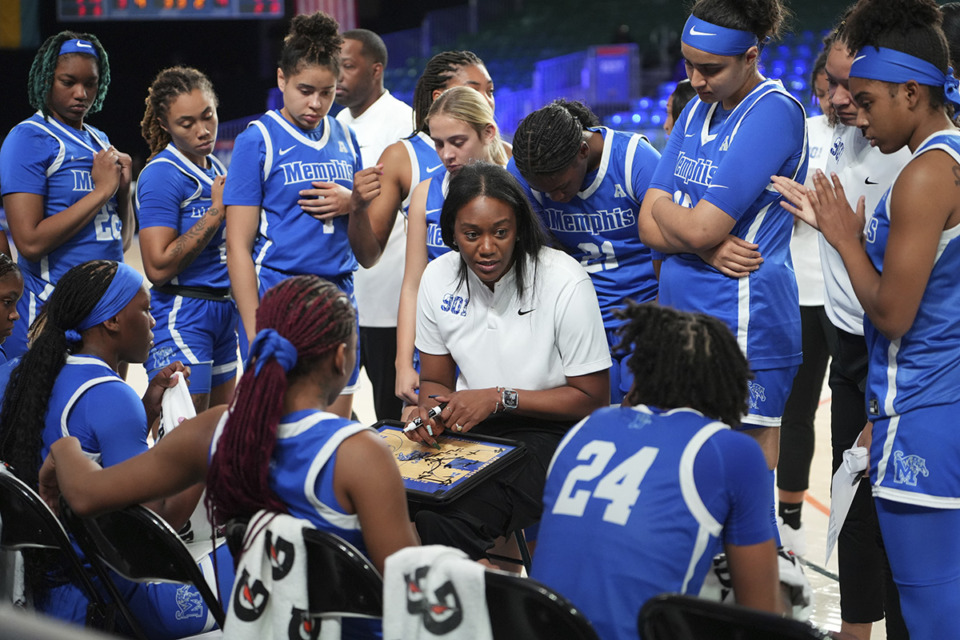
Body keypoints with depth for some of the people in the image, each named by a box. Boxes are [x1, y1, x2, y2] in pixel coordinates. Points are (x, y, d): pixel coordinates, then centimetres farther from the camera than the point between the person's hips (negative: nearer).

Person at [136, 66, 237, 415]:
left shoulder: (217, 169, 12)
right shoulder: (160, 175, -12)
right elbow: (158, 267, -20)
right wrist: (217, 211, -18)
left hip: (223, 308, 8)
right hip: (181, 316, -8)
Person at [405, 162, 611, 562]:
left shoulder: (565, 283, -14)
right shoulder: (438, 278, 1)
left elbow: (594, 398, -9)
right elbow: (435, 381, 13)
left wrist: (501, 398, -18)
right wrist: (431, 413, -13)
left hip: (548, 429, -5)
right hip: (468, 425, 5)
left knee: (446, 523, -34)